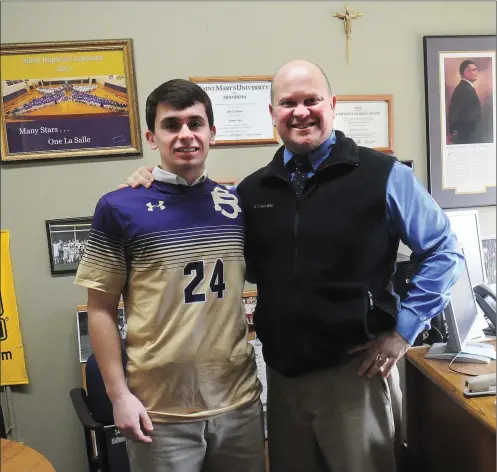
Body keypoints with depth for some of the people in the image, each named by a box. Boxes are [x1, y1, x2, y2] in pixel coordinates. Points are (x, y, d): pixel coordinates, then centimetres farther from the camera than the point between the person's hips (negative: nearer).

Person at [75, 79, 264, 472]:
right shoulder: (120, 208, -7)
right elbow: (102, 310, -4)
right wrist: (119, 394, -7)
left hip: (239, 400, 4)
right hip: (161, 411, -3)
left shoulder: (237, 203, 3)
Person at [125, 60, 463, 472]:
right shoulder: (253, 189, 5)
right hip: (282, 372, 4)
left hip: (355, 369, -3)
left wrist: (403, 332, -6)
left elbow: (444, 251, -2)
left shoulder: (382, 175, -6)